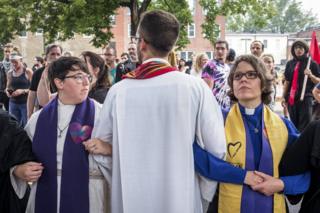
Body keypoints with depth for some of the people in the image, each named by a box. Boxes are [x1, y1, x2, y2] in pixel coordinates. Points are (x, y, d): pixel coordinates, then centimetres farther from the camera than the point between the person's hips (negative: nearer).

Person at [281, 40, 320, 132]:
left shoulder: (312, 64, -2)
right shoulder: (290, 63, 9)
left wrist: (310, 75, -20)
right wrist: (284, 97, 10)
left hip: (306, 98, -4)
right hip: (291, 98, 4)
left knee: (305, 127, -5)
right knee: (294, 125, 11)